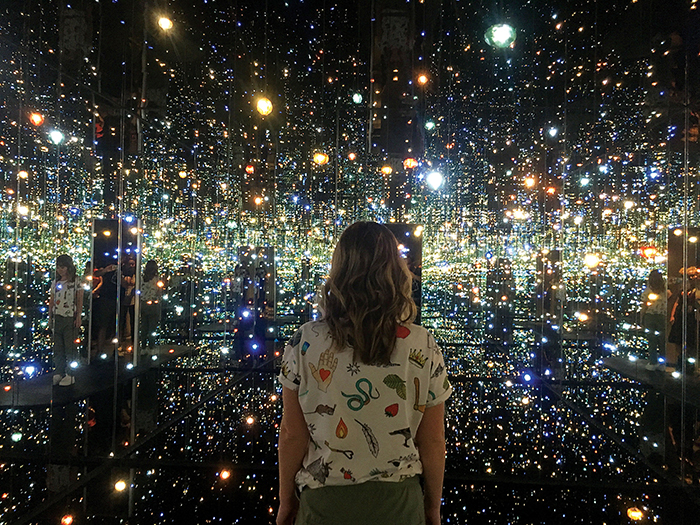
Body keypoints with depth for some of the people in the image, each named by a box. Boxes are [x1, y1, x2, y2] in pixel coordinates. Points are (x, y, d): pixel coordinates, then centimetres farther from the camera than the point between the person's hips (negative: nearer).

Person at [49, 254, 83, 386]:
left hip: (70, 318, -5)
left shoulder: (76, 281, -2)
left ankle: (70, 375, 4)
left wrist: (78, 317, -9)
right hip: (57, 318, 5)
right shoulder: (55, 283, 12)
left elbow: (79, 301, -4)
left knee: (70, 347, -2)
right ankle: (58, 373, 16)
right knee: (58, 347, 8)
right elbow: (51, 301, 15)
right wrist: (50, 317, 11)